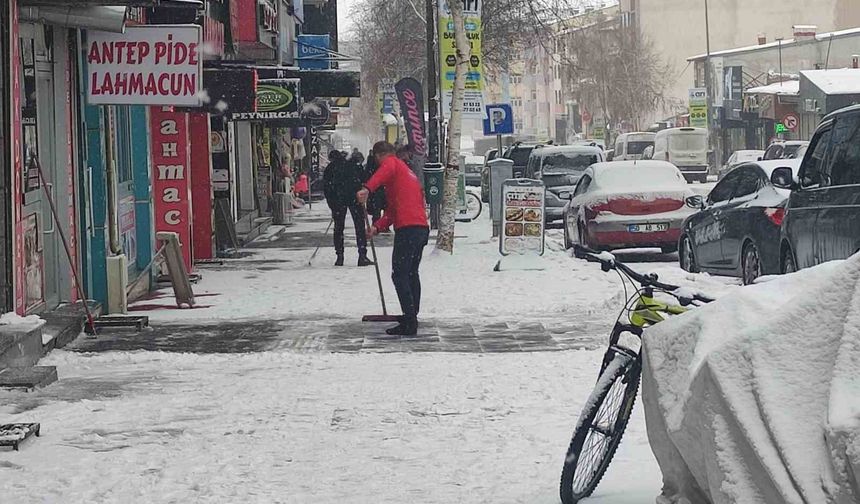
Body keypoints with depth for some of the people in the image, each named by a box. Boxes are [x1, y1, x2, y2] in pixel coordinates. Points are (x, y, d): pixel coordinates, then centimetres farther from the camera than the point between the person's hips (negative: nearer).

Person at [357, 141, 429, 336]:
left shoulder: (391, 163, 2)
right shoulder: (408, 172, 30)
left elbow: (385, 172, -26)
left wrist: (367, 189, -39)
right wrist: (377, 227, 16)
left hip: (407, 228, -9)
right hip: (422, 228, 9)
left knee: (399, 275, -7)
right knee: (412, 274, 20)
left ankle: (409, 322, -12)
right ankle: (412, 318, 28)